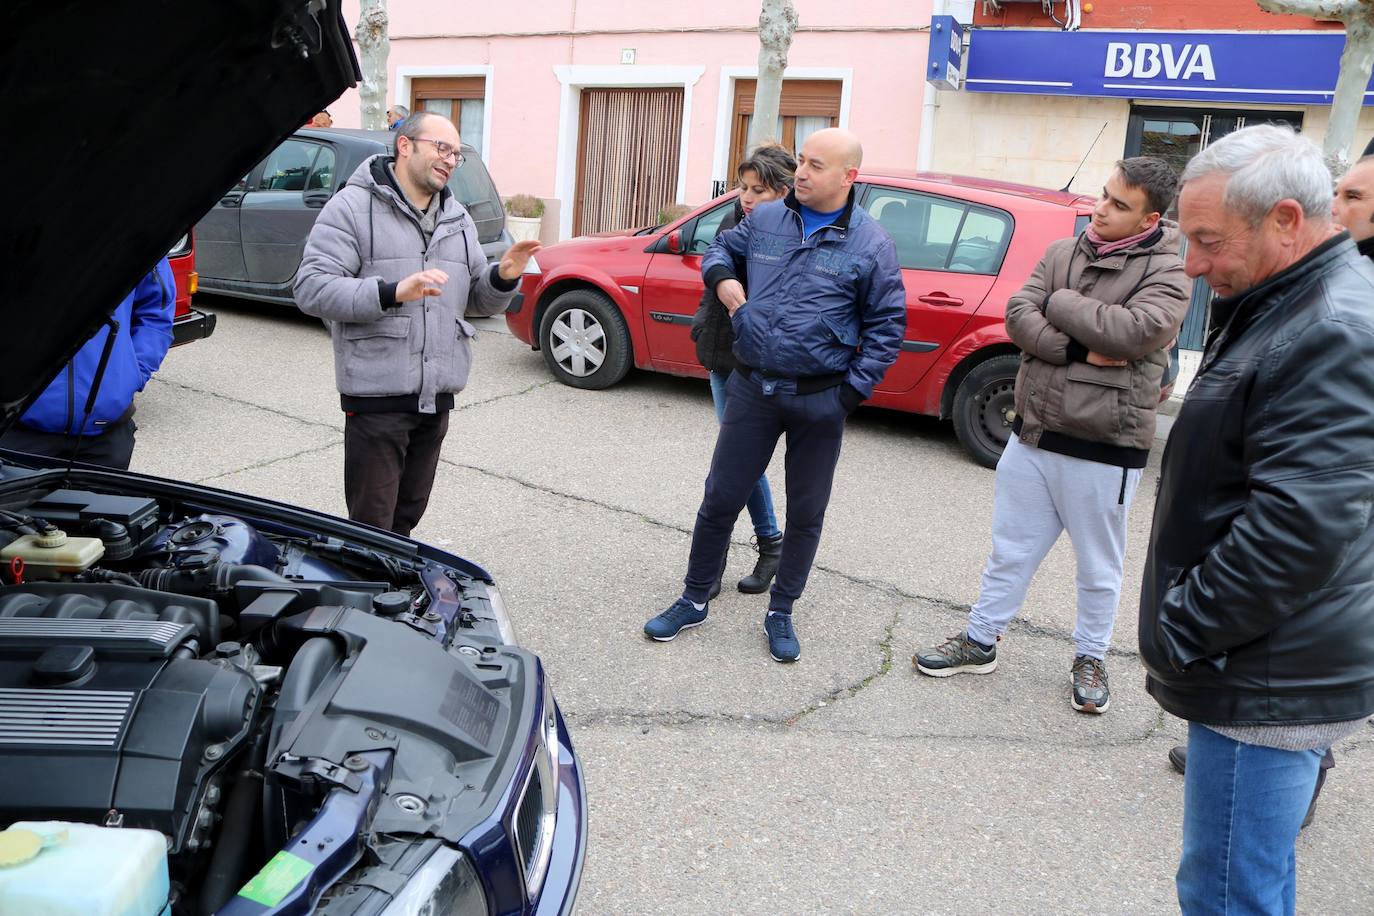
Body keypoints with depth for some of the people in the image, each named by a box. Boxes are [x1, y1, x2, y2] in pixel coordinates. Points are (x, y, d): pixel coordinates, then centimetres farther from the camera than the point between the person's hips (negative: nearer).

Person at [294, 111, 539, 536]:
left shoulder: (458, 218, 17)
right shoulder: (352, 207, -4)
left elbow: (480, 301, 20)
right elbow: (311, 288, -14)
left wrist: (503, 278, -3)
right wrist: (392, 292, -26)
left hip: (437, 397, 6)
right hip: (377, 396, -6)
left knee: (406, 521, 18)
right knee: (371, 529, -1)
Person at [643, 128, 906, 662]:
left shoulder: (870, 244, -5)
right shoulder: (765, 220, 4)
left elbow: (887, 325, -1)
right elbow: (720, 248, 23)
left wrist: (853, 389, -7)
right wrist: (722, 279, 0)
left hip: (820, 401, -1)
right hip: (753, 388, 2)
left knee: (806, 515, 10)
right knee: (720, 499, 7)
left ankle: (780, 613, 28)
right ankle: (694, 600, 26)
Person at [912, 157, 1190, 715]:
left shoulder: (1166, 272, -8)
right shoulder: (1063, 252, 6)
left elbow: (1135, 331, -25)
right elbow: (1018, 315, -5)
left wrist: (1061, 303, -12)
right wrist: (1083, 349, -18)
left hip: (1103, 449, -4)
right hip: (1032, 435, 4)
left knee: (1098, 568, 13)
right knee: (1010, 551, 16)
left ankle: (1090, 658, 33)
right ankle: (980, 641, 31)